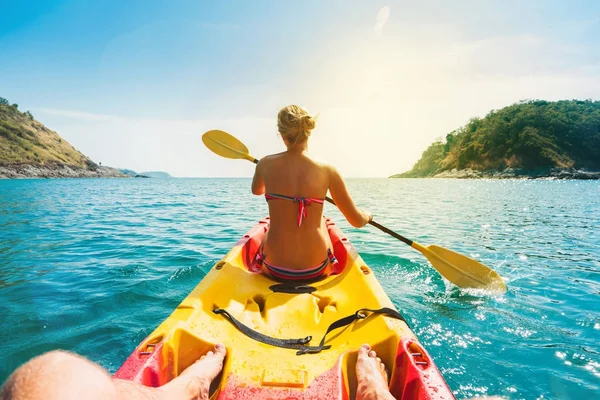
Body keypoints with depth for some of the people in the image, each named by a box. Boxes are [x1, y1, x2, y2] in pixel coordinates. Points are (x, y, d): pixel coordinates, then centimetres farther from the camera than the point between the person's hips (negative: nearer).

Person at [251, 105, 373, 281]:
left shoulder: (266, 164, -8)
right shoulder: (327, 170, -11)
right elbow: (357, 221, -3)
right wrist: (367, 216, 21)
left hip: (274, 269, 0)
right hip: (316, 270, 0)